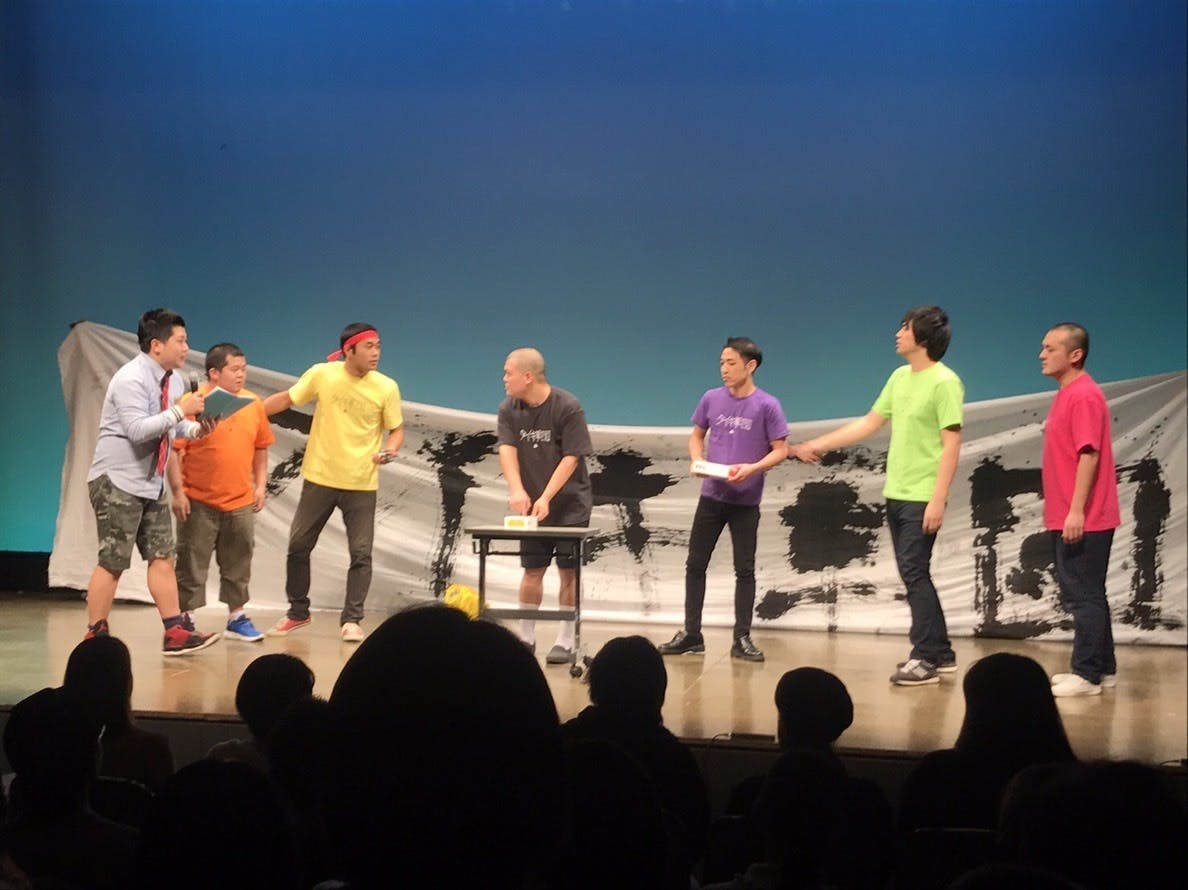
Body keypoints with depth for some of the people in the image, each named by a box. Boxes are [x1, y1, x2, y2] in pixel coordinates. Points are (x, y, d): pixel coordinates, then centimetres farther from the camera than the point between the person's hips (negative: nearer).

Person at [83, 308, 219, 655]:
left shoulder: (173, 380, 8)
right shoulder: (131, 379, -19)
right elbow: (138, 430, -29)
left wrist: (196, 429, -3)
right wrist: (180, 410, -26)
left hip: (152, 483, 9)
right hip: (118, 481, -9)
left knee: (162, 558, 5)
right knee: (113, 562, -5)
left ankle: (176, 633, 5)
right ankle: (96, 637, 5)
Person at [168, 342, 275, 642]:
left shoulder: (253, 404, 5)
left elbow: (261, 448, 15)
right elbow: (174, 451, -10)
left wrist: (260, 485, 11)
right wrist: (177, 492, -12)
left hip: (240, 501, 5)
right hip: (198, 502, -4)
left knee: (238, 563, 13)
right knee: (192, 563, 3)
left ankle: (236, 617, 25)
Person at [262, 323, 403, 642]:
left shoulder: (386, 388, -8)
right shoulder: (322, 375, -8)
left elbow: (397, 429, 3)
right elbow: (286, 399, 5)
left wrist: (389, 449, -18)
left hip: (362, 484, -1)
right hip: (320, 478, 1)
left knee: (361, 554, -2)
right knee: (298, 546, 9)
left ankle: (351, 620, 11)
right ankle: (297, 612, 27)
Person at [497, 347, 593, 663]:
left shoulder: (568, 407, -14)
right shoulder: (509, 410, -1)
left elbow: (571, 457, -16)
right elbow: (507, 450, -11)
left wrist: (546, 498, -23)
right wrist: (517, 490, -28)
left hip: (570, 503, -4)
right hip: (532, 504, 4)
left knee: (569, 571, -1)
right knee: (532, 569, 5)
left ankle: (565, 641, 6)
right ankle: (526, 638, 15)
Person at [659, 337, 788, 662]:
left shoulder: (767, 405, -7)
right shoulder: (711, 399, 2)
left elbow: (780, 450, -5)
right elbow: (697, 435, 15)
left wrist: (752, 468, -20)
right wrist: (697, 460, -5)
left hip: (746, 500, -3)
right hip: (711, 495, 3)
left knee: (744, 569, 4)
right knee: (695, 564, 5)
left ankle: (742, 638, 12)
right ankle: (691, 633, 15)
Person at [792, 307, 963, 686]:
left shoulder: (944, 382, -13)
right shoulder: (900, 377, 12)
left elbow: (951, 444, -16)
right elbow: (869, 423, 19)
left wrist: (938, 499, -21)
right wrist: (818, 445, 19)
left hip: (922, 498, -8)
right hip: (896, 494, 8)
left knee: (915, 572, -8)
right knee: (914, 575, 11)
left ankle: (925, 658, -1)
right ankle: (940, 653, 19)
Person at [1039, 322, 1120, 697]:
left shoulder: (1084, 395, -15)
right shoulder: (1067, 394, 15)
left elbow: (1089, 455, -22)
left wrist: (1076, 511, -24)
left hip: (1083, 520, -10)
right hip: (1067, 518, 10)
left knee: (1083, 596, -5)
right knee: (1085, 595, 15)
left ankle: (1086, 674, 0)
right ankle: (1102, 668, 22)